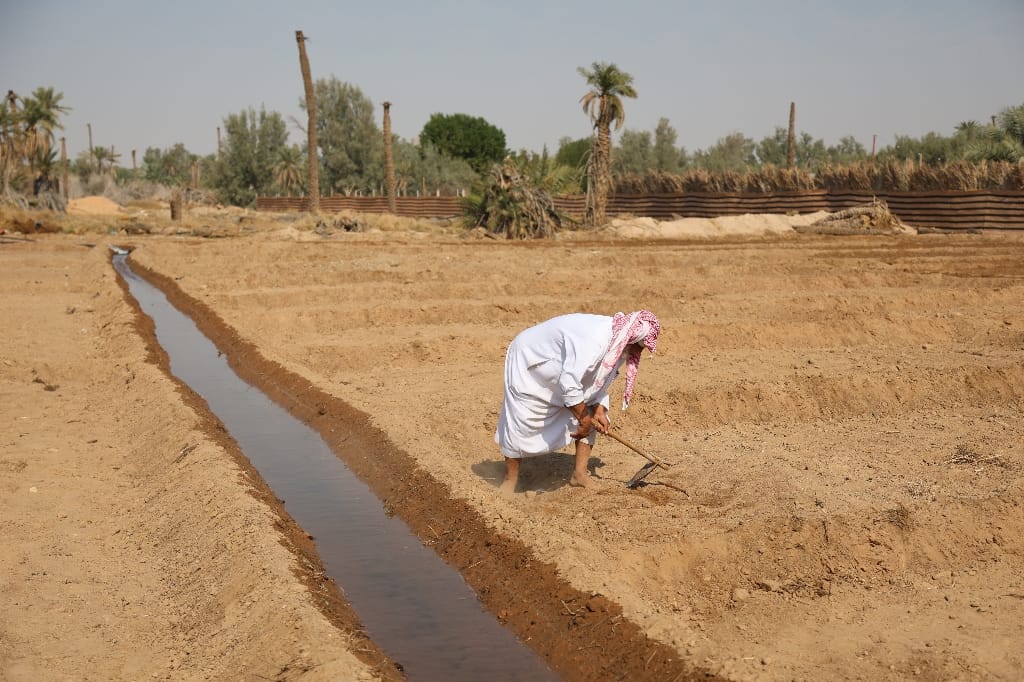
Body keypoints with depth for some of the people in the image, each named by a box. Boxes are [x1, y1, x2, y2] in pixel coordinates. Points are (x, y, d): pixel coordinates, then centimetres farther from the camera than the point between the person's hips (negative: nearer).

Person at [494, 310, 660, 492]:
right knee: (520, 423, -7)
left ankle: (580, 473, 7)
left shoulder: (619, 344, -10)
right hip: (528, 364, -9)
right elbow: (569, 384, -39)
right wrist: (584, 418, -27)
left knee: (590, 417, 1)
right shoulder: (592, 340, -40)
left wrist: (599, 410, -8)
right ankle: (510, 478, 10)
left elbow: (600, 379, 5)